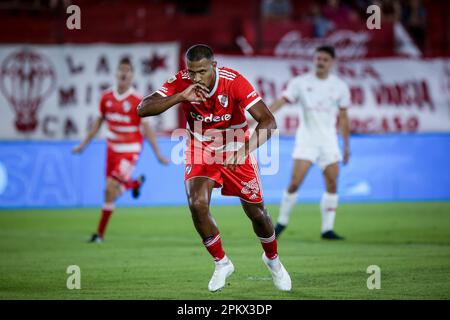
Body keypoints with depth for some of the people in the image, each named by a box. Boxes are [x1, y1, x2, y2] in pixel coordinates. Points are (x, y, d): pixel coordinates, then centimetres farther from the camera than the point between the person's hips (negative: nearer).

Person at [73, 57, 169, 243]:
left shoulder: (137, 101, -12)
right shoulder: (106, 98, 2)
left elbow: (146, 128, -10)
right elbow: (99, 121, 15)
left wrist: (158, 154, -12)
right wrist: (84, 144, 18)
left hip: (129, 151, -6)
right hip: (112, 148, 6)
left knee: (111, 189, -16)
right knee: (113, 191, 13)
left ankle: (100, 233, -6)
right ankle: (136, 183, 49)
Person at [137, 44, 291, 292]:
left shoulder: (234, 82, -28)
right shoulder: (181, 83, -22)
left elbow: (268, 121, -32)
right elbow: (143, 109, -29)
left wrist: (245, 150, -47)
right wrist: (181, 97, -42)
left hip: (236, 150, -1)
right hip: (200, 150, 1)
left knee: (256, 212, 6)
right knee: (197, 204, -22)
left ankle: (272, 259, 38)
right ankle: (221, 263, 2)